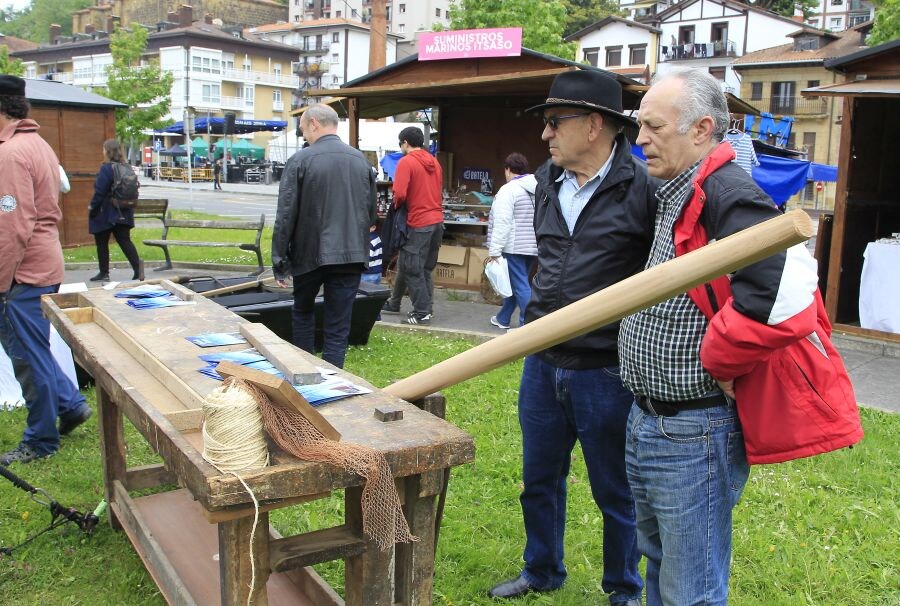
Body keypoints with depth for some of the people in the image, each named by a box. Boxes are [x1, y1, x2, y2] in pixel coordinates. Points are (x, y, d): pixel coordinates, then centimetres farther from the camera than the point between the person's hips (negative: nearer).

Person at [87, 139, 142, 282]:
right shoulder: (127, 168, 6)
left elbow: (100, 192, -17)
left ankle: (104, 273, 14)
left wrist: (92, 206, -4)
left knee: (102, 243, 8)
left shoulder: (106, 168, -16)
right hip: (124, 213, 6)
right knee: (125, 241, 5)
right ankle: (137, 270, -7)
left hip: (105, 214, -6)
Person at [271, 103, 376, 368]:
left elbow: (285, 216, -9)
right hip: (352, 255, 2)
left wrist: (280, 261, -2)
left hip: (310, 252, -2)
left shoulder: (300, 160, -8)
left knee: (303, 311, 22)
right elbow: (371, 212, 14)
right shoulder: (361, 160, 6)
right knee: (338, 327, 4)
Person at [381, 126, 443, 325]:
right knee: (425, 268, 14)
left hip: (418, 223, -8)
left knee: (413, 269, 1)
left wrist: (397, 204, 0)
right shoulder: (434, 162, 13)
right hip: (437, 220, 8)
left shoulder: (406, 162, -11)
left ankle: (422, 313, 3)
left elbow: (400, 194, -20)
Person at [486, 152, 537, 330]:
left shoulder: (508, 190, -11)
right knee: (515, 283, 19)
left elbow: (502, 223, -18)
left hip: (514, 247, -8)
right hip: (533, 246, 8)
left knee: (521, 286, -6)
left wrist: (494, 251, -16)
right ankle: (503, 318, 31)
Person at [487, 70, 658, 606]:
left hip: (607, 371, -6)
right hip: (542, 362, 7)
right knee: (540, 481, 21)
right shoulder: (547, 181, 7)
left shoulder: (644, 187, -16)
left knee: (616, 493, 13)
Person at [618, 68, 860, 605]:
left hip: (693, 437, -10)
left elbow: (786, 295, -36)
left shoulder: (727, 195, -21)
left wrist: (718, 362, -20)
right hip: (647, 421, 10)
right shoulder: (676, 194, 12)